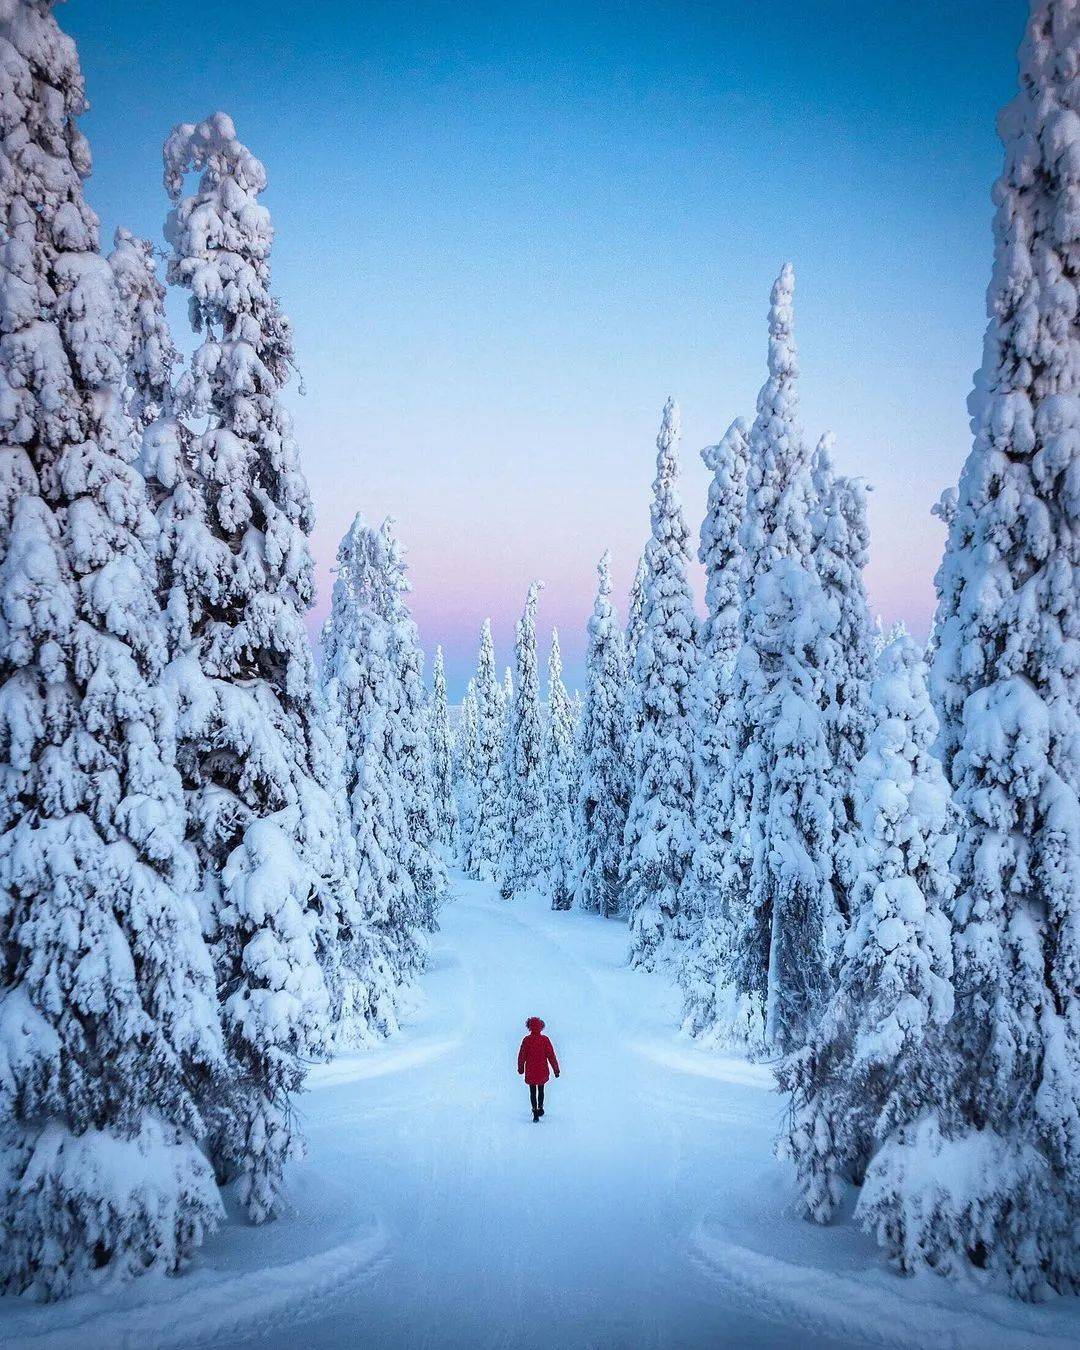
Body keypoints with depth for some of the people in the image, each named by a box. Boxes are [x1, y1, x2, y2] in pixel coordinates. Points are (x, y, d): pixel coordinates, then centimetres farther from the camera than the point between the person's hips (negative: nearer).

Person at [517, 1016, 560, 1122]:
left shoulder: (527, 1040, -13)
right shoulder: (544, 1040, -11)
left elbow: (522, 1055, -5)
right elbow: (551, 1055, -8)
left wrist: (520, 1068, 11)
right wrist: (556, 1069, 0)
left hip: (530, 1071, -1)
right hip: (542, 1071, 1)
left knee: (532, 1092, 7)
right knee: (541, 1090, 22)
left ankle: (535, 1112, -2)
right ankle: (540, 1108, 30)